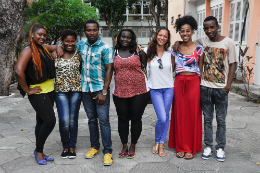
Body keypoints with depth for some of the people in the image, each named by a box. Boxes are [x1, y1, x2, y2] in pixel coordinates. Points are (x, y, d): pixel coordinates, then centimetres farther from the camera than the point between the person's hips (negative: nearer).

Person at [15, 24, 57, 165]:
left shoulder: (44, 48, 10)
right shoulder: (28, 51, -13)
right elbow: (19, 71, -25)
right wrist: (27, 90, -19)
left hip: (50, 90, 8)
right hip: (38, 93, -8)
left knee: (42, 122, 14)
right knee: (50, 121, -12)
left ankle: (40, 152, 26)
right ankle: (38, 150, 9)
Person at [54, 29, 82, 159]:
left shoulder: (78, 54, 4)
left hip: (76, 90, 1)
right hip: (60, 90, -1)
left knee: (73, 119, 8)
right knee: (64, 121, -7)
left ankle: (72, 147, 23)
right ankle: (65, 146, 16)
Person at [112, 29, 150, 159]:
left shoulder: (138, 51, 2)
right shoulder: (114, 52, 6)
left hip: (139, 91, -1)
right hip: (120, 92, 2)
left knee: (136, 119, 7)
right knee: (122, 119, 10)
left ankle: (133, 146, 24)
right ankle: (124, 146, 27)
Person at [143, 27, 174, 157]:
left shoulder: (170, 53, 3)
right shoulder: (147, 51, -2)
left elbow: (173, 68, 13)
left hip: (169, 88, 2)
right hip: (155, 89, -2)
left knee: (166, 117, 6)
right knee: (162, 118, -11)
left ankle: (161, 145, 19)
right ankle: (156, 141, 16)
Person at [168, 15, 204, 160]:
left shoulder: (198, 49, 0)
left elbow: (201, 69, 1)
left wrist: (202, 87, -4)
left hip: (194, 83, -2)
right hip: (179, 83, 3)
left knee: (193, 114, 3)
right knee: (179, 114, 6)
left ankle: (191, 148, 16)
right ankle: (180, 146, 19)